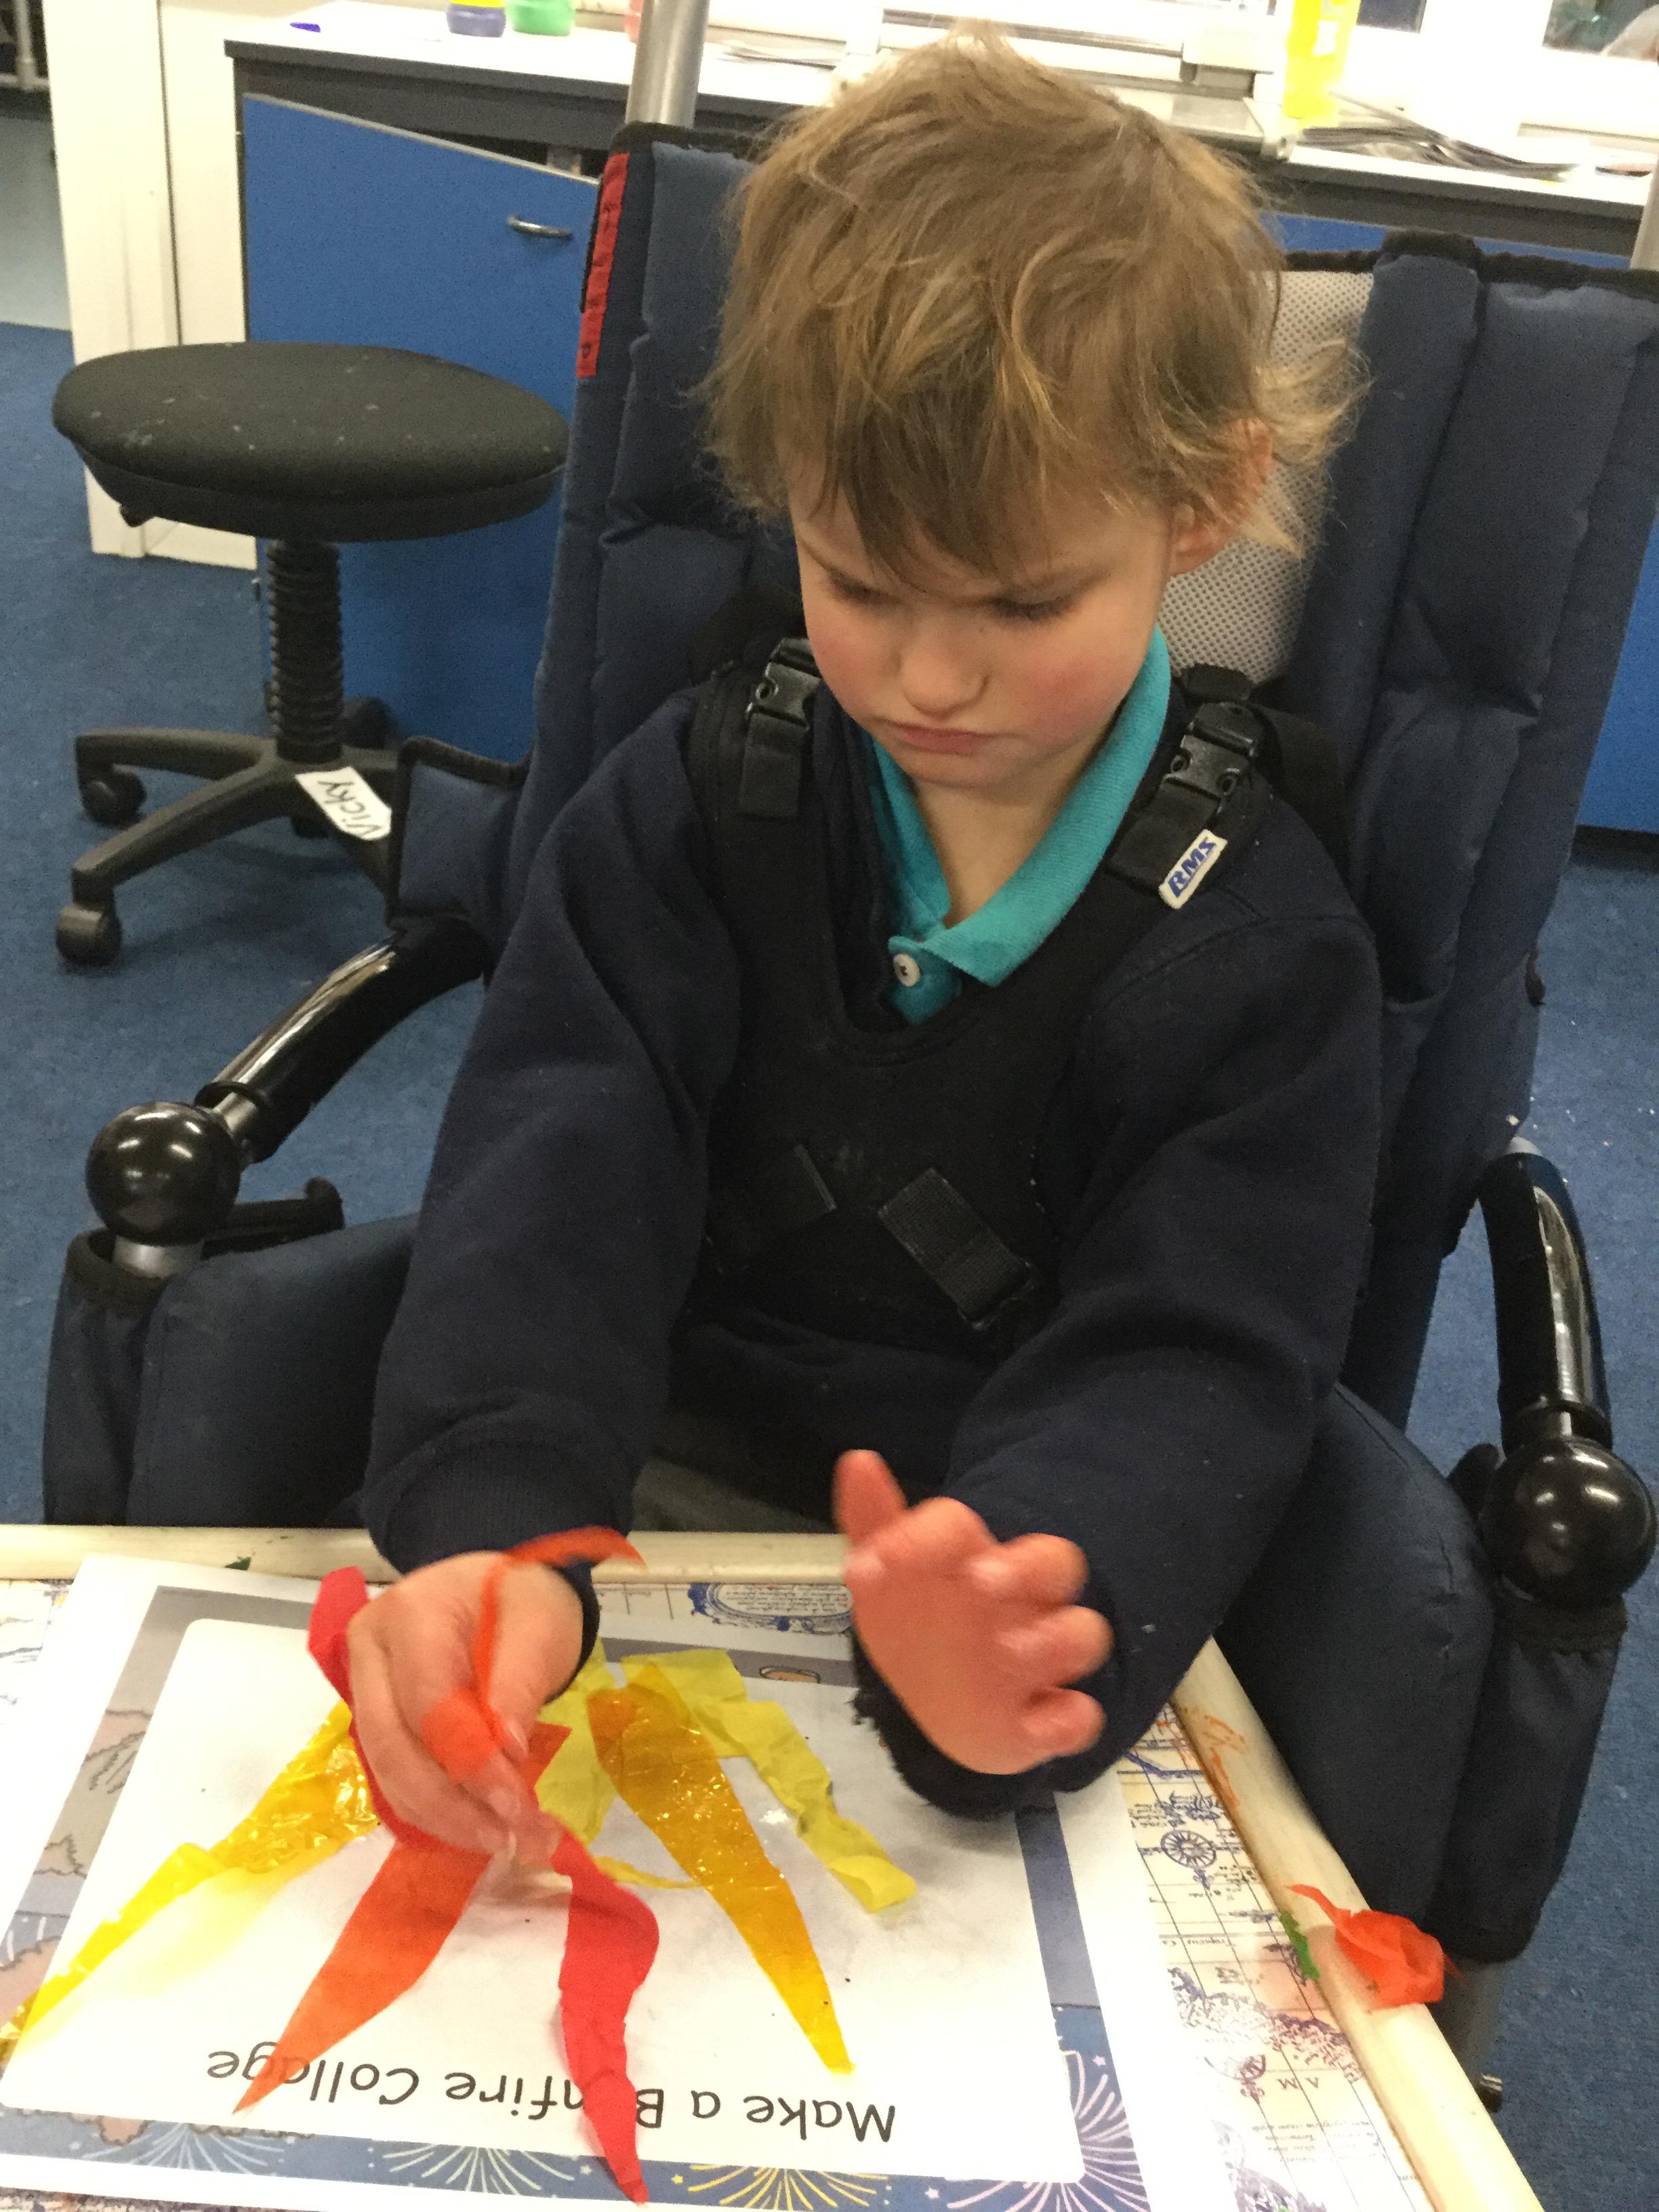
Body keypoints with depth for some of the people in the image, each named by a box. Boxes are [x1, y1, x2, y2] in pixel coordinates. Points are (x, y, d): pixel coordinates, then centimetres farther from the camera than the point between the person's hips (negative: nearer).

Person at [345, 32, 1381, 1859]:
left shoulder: (1261, 949, -7)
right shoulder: (698, 800, -2)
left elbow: (1182, 1364, -14)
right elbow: (559, 1180, -12)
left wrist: (1028, 1624, -36)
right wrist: (491, 1528, -31)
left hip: (1040, 1567, 0)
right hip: (630, 1504, 1)